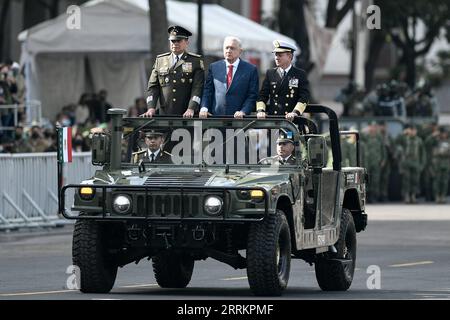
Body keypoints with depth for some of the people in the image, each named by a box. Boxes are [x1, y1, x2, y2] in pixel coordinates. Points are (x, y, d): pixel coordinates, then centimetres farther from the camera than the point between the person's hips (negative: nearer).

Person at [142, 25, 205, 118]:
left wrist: (191, 109, -19)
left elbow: (198, 87, -5)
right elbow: (153, 86, 10)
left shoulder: (196, 61, 5)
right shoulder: (160, 60, 14)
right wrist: (151, 108, -5)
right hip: (164, 114, 2)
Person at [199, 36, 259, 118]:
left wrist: (243, 112, -14)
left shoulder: (250, 69, 4)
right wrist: (204, 108, -7)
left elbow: (252, 96, 0)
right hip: (215, 117, 2)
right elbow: (207, 91, 10)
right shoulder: (214, 67, 11)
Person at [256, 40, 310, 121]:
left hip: (292, 120, -3)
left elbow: (304, 97, -3)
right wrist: (260, 110, -7)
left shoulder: (300, 74, 5)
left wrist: (295, 112, -18)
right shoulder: (270, 73, 14)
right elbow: (262, 96, 11)